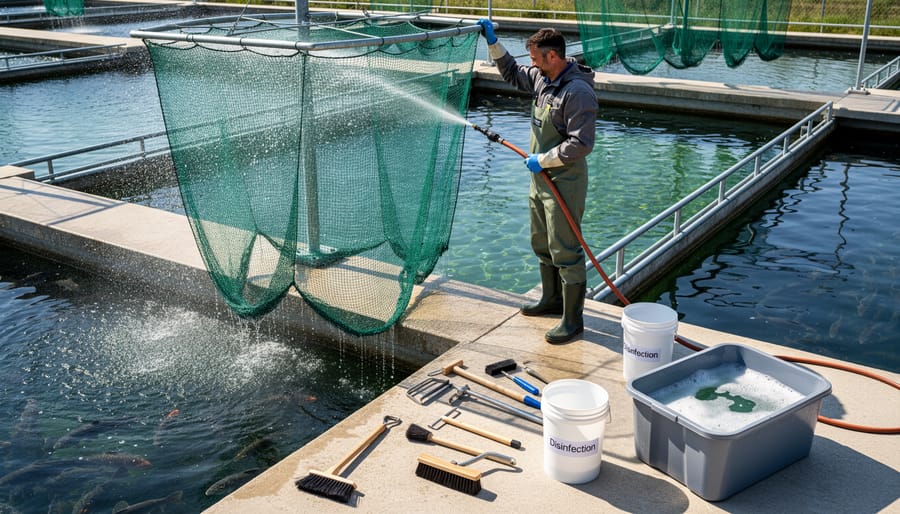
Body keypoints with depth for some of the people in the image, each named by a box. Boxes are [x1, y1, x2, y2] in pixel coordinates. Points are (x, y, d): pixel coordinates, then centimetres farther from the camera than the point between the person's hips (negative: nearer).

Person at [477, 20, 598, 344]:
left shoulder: (578, 92, -23)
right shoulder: (541, 78, 5)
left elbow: (580, 144, -27)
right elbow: (512, 73, 26)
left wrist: (542, 160, -19)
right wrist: (493, 43, 17)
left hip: (564, 183, -10)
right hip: (541, 179, 10)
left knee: (565, 251, -3)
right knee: (541, 244, 21)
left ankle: (573, 320, 8)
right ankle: (552, 300, 39)